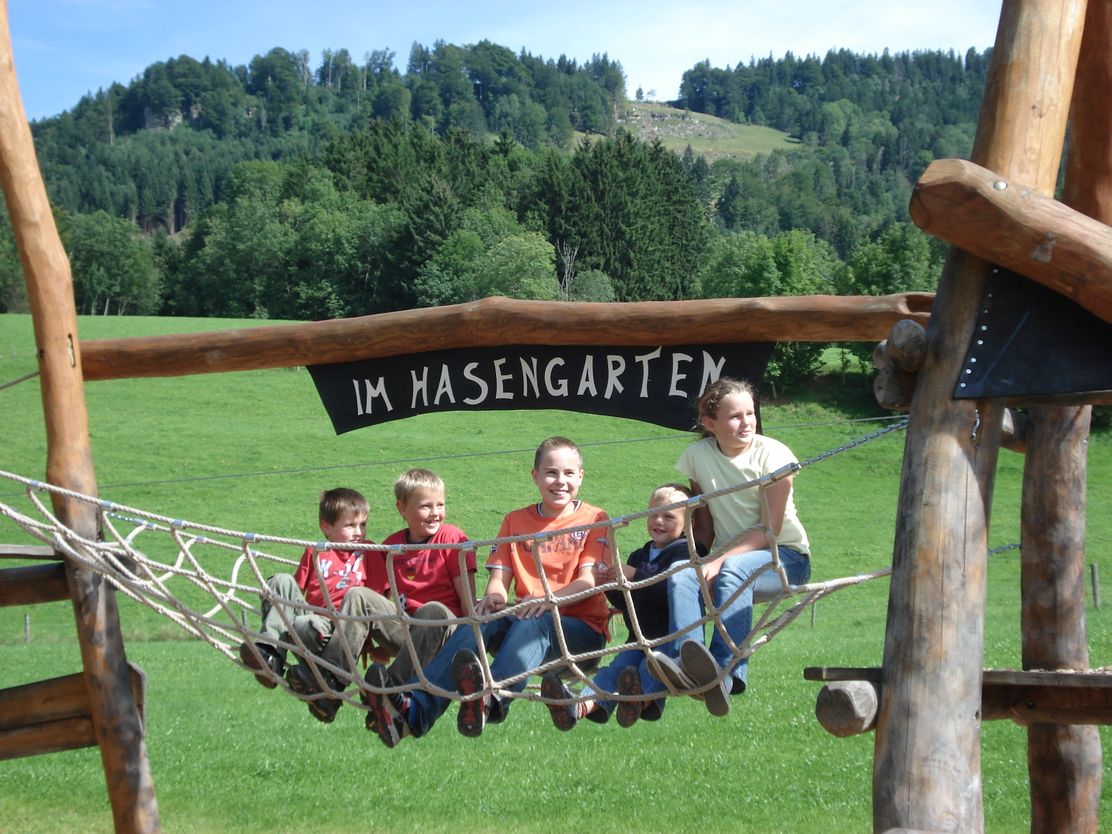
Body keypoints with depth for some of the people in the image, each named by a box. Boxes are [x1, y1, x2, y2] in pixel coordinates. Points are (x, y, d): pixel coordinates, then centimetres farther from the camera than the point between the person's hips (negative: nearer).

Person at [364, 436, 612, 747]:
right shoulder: (515, 520, 17)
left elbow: (590, 581, -7)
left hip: (580, 627, -3)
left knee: (534, 624, -37)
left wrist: (549, 599, -26)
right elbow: (499, 577, 9)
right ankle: (414, 707, -51)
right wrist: (495, 596, -16)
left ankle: (492, 698, -68)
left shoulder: (594, 520, 5)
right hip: (524, 617, 3)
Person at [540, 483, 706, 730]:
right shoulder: (640, 555, 24)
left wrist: (636, 576, -15)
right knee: (619, 664, -22)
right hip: (640, 638, 4)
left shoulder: (687, 552, 0)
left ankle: (643, 699, -64)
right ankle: (584, 705, -50)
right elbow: (626, 604, 24)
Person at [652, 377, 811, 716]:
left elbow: (769, 530, -15)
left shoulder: (772, 455, -10)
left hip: (785, 557, -4)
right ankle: (685, 664, -49)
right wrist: (698, 561, -10)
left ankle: (727, 671, -54)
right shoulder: (697, 455, 1)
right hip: (730, 557, 4)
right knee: (681, 576, -28)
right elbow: (704, 528, 9)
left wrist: (719, 562, -26)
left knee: (734, 570, -37)